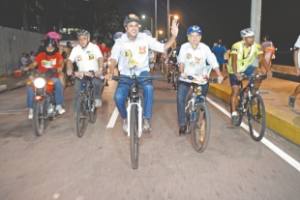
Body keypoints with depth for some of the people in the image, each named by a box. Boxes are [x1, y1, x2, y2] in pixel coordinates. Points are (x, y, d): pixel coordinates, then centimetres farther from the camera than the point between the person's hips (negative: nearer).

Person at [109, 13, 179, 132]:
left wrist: (173, 36, -22)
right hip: (126, 75, 0)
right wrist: (110, 72, -35)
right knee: (118, 97, -24)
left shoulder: (145, 38, -5)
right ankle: (125, 119, 8)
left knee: (149, 88, -35)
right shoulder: (120, 42, -7)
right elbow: (114, 59, -15)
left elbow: (163, 48, -6)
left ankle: (146, 119, -20)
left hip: (142, 73, 0)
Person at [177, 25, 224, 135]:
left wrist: (219, 75, -30)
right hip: (186, 78, 0)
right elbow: (181, 61, -14)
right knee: (180, 99, -13)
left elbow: (213, 62, -18)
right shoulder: (184, 47, -10)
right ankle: (182, 124, 0)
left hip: (201, 77, 0)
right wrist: (182, 72, -33)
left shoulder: (205, 48, -13)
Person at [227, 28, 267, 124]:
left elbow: (261, 59, -25)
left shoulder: (256, 46, -18)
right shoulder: (237, 46, -27)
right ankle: (234, 113, 1)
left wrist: (266, 70, -41)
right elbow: (234, 60, -37)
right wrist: (236, 73, -52)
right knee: (235, 91, -9)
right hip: (235, 70, -3)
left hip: (247, 67, 3)